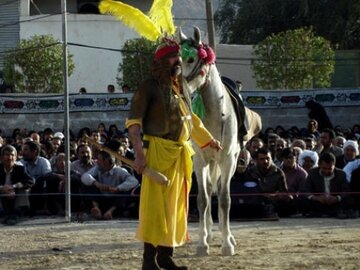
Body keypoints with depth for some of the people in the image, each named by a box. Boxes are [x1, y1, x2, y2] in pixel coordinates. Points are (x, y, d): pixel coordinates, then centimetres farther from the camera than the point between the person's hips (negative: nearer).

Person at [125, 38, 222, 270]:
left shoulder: (181, 89, 16)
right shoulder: (149, 87, -7)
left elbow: (190, 120, 29)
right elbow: (134, 121, -12)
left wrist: (210, 141, 36)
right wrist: (139, 154, -22)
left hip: (180, 153, 8)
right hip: (158, 151, -8)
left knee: (175, 204, 10)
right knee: (155, 203, -8)